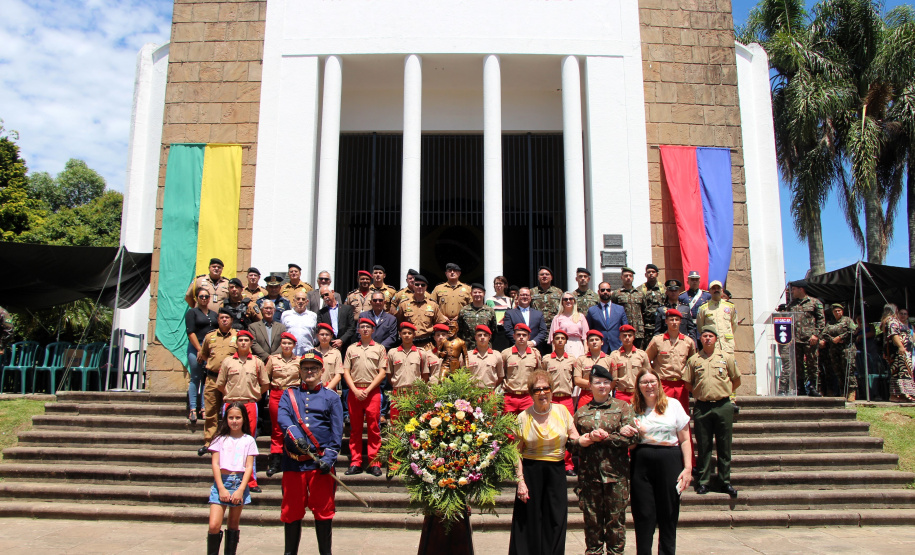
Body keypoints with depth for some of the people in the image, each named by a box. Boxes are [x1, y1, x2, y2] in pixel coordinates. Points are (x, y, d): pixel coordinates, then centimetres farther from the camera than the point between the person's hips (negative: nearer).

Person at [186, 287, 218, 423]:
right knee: (195, 378, -5)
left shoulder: (214, 314, 18)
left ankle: (204, 408, 2)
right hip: (196, 349, -4)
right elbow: (191, 332, -4)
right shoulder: (192, 312, 5)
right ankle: (193, 409, -4)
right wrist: (199, 349, -12)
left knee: (208, 379, 0)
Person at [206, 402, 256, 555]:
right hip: (221, 482, 0)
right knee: (214, 526, -11)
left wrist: (240, 490, -9)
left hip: (239, 483, 1)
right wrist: (221, 488, -9)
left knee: (233, 525, 7)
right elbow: (215, 464, 1)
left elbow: (249, 467, 1)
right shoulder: (220, 439, 6)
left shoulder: (249, 440, 6)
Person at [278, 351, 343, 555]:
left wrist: (329, 457, -12)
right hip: (293, 462, 1)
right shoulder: (288, 395, 12)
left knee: (324, 511, 2)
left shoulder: (331, 398, 9)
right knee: (291, 511, 8)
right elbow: (282, 417, -8)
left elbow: (337, 431, 1)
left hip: (321, 463, -1)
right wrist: (294, 433, -28)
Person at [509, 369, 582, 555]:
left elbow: (576, 440, 4)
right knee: (529, 524, 2)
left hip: (556, 472, 2)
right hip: (531, 472, -2)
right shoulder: (523, 417, -1)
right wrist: (520, 481, -9)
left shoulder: (561, 411, 4)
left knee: (555, 522, 4)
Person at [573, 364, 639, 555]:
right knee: (592, 520, 7)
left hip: (615, 474, -1)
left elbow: (632, 437, -6)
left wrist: (603, 437, -13)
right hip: (589, 473, 2)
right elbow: (573, 442, 7)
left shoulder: (622, 407, 6)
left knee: (616, 518, 4)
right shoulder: (581, 411, 11)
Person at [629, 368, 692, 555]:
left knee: (669, 515, 4)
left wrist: (688, 468, -5)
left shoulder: (673, 405, 5)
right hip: (641, 464, 1)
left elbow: (685, 440, 3)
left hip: (670, 462, -1)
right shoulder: (633, 409, 9)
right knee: (643, 516, 2)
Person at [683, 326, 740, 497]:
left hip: (723, 406, 0)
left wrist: (723, 392, 9)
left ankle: (725, 481, 13)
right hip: (702, 407, 1)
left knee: (724, 446, 5)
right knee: (703, 446, 4)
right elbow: (687, 383, 13)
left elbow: (736, 381, 12)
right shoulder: (693, 360, 7)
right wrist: (700, 393, 7)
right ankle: (703, 482, 11)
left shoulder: (726, 357, 5)